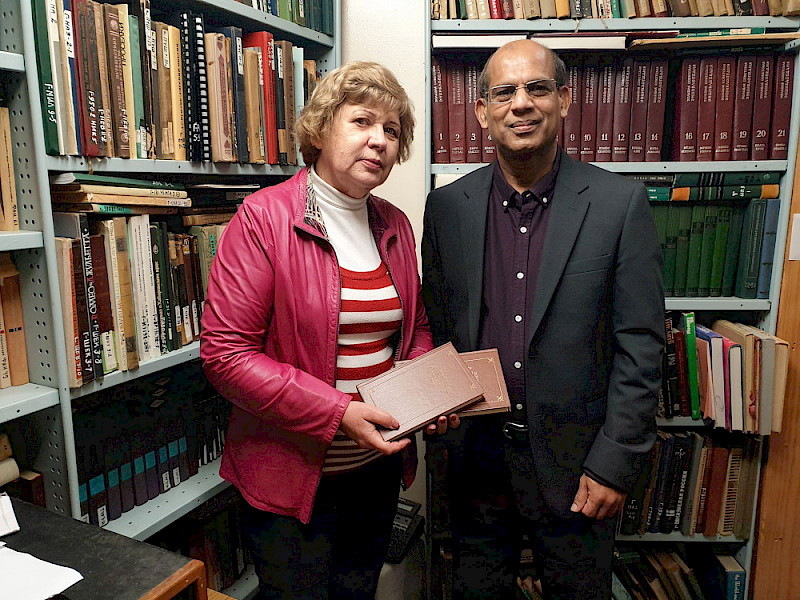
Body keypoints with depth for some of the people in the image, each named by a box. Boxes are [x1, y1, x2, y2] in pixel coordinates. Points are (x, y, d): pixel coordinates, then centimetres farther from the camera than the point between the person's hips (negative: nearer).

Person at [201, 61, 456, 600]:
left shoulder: (396, 227, 4)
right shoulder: (264, 218, -15)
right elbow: (225, 352, -19)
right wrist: (335, 412, -23)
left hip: (380, 466, 6)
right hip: (293, 477, -5)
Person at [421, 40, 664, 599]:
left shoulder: (620, 203, -9)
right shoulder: (447, 207, -2)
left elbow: (640, 347, -8)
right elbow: (436, 331, 3)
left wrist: (615, 465, -10)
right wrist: (445, 435, -1)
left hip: (575, 465, -1)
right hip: (476, 458, 2)